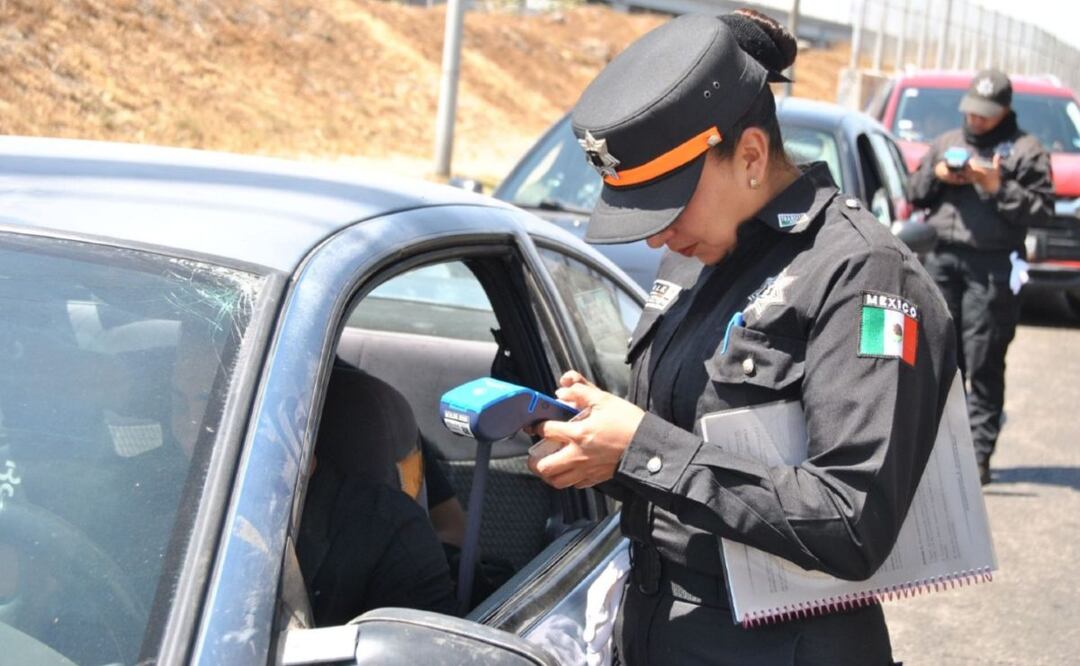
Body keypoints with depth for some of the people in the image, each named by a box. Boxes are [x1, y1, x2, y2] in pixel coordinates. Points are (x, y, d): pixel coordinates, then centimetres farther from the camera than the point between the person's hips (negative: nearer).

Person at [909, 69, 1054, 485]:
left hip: (992, 267, -5)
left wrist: (998, 188, -12)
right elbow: (916, 194, 23)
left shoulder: (1025, 150, 4)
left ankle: (978, 455, -5)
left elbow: (1042, 210, -3)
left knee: (983, 365, -6)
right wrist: (936, 176, 3)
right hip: (942, 259, 5)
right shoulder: (947, 142, 19)